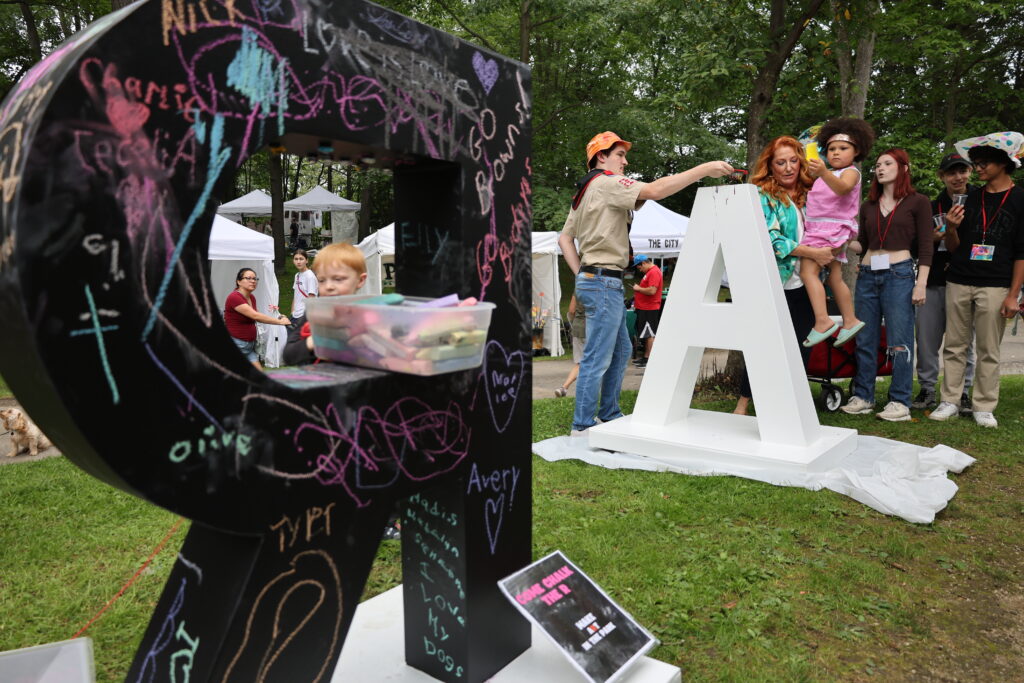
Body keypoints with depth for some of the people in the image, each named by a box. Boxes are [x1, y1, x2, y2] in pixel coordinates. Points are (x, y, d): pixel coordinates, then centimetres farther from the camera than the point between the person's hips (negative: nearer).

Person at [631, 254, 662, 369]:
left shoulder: (654, 272, -15)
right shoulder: (649, 272, 17)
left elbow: (652, 291, -24)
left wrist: (638, 288, -12)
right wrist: (637, 293, 11)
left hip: (649, 309, -10)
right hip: (644, 308, 10)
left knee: (649, 334, -6)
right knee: (645, 334, 14)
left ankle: (648, 359, -3)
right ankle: (645, 357, 21)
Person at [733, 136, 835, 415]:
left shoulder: (809, 194, 12)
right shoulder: (763, 195, -4)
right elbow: (771, 238, -15)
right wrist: (812, 253, -18)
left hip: (804, 288, 5)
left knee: (801, 350, 8)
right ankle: (743, 403, 17)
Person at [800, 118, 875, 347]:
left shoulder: (851, 172, -7)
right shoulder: (828, 174, 21)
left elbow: (842, 188, -30)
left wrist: (823, 172, -46)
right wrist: (812, 172, 8)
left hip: (834, 226, -9)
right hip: (817, 226, 9)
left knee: (808, 269, -21)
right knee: (834, 278, 14)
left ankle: (822, 321, -28)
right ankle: (850, 321, 25)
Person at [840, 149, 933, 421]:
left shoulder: (918, 202, 4)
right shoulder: (868, 206, 16)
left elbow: (925, 246, -1)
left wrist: (921, 283, -8)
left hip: (899, 274, -4)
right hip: (868, 274, 5)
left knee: (899, 342, -3)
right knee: (865, 340, 6)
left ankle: (900, 401, 4)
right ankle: (862, 396, 13)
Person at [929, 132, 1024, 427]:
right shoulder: (970, 199, 12)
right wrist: (951, 228, -8)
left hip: (994, 287, -3)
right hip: (958, 283, 4)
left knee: (988, 351, 1)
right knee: (954, 346, 4)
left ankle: (983, 407, 8)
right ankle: (949, 402, 9)